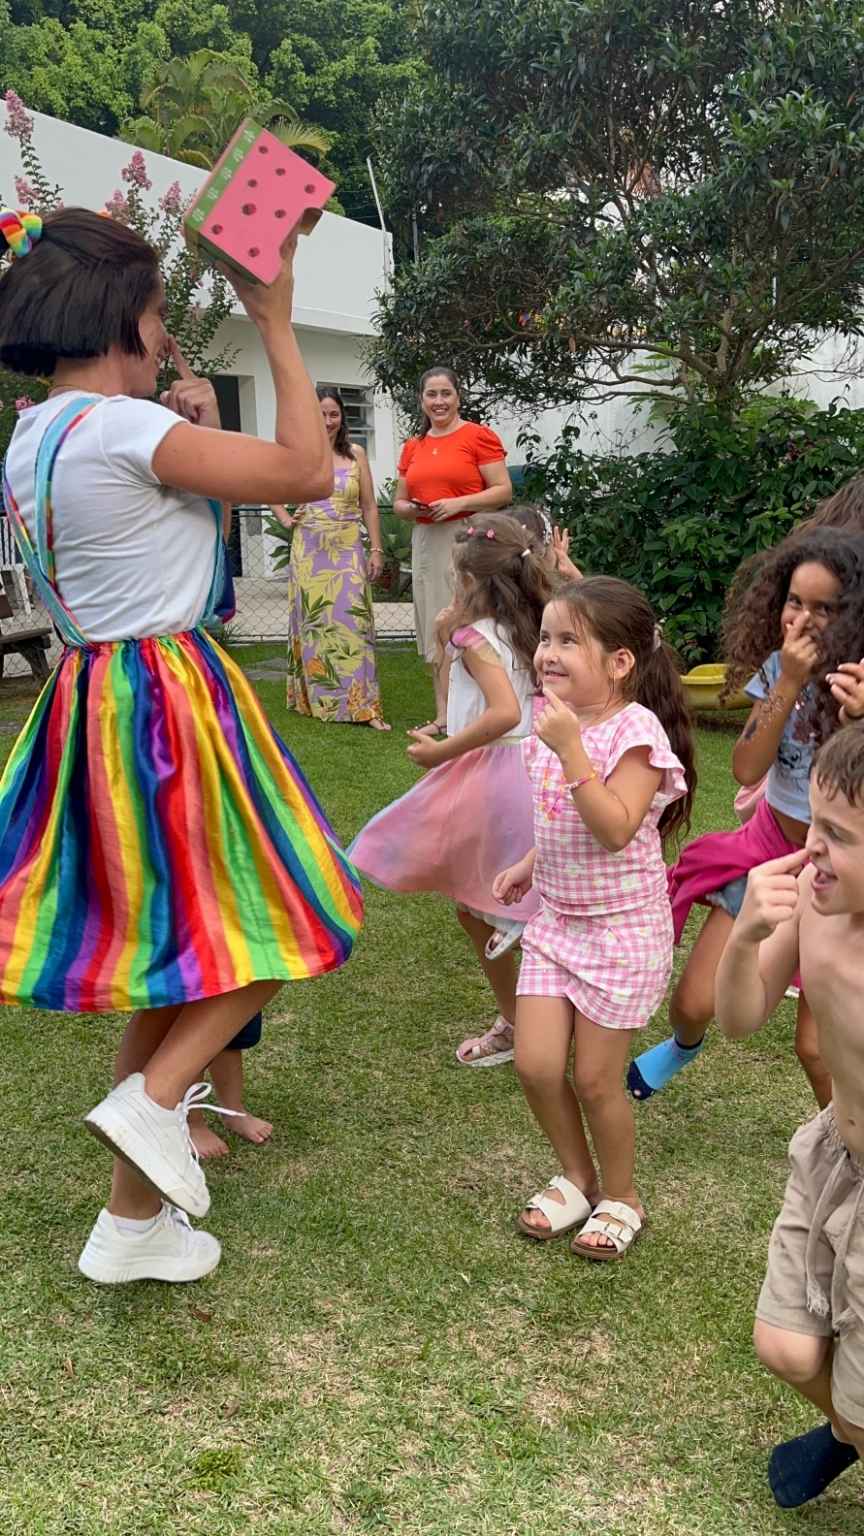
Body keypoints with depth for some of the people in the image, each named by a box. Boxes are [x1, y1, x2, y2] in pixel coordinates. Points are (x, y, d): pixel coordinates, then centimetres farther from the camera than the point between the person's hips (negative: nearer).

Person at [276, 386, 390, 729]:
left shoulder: (356, 454, 4)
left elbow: (369, 506, 6)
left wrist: (376, 550, 2)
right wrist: (286, 519, 3)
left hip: (349, 549, 0)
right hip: (310, 550, 0)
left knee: (353, 621, -4)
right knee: (313, 620, 5)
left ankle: (363, 705, -4)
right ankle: (316, 698, 17)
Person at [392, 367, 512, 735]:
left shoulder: (479, 436, -2)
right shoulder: (412, 447, 15)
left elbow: (504, 491, -7)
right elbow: (399, 501, 21)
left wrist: (459, 503, -17)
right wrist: (409, 508, -2)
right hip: (426, 542, 6)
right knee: (435, 628, 7)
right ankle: (444, 716, 13)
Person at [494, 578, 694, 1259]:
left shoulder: (634, 731, -20)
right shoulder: (555, 722, 2)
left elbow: (614, 829, -31)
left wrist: (571, 750, -34)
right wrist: (528, 865, 9)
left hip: (622, 929, -6)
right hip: (557, 920, 6)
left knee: (596, 1079, 4)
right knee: (536, 1065, 4)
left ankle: (621, 1198, 30)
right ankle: (577, 1177, 30)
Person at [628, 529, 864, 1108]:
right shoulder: (778, 667, -7)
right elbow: (747, 769, -15)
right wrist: (789, 684, -24)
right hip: (768, 848, 4)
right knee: (695, 1004, 8)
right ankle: (683, 1046, 45)